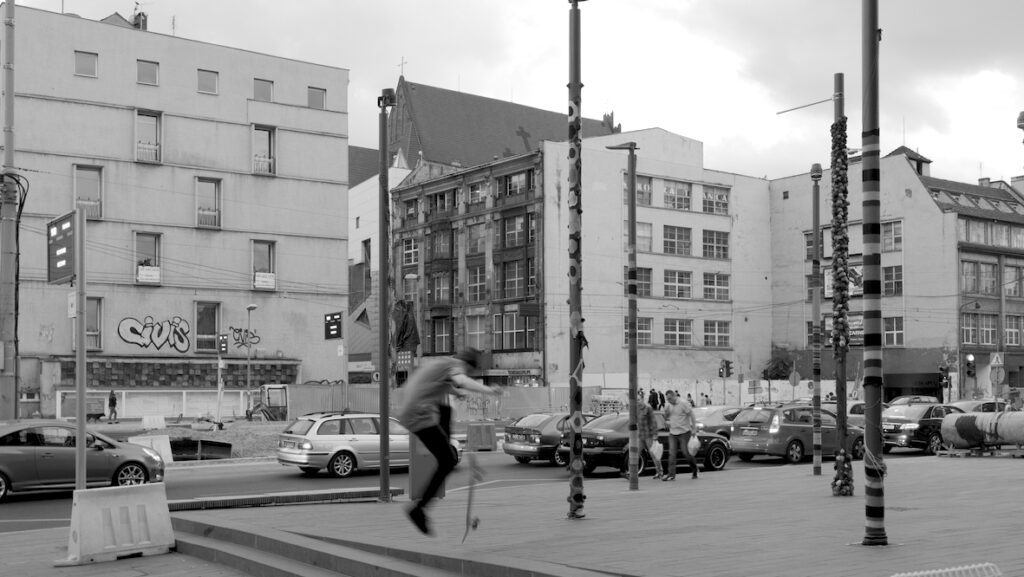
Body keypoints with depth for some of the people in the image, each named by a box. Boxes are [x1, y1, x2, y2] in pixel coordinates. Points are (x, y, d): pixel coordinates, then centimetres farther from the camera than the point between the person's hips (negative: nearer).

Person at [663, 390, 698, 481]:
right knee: (672, 453, -5)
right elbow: (666, 418, 17)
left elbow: (692, 416, -9)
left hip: (684, 432, -6)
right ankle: (671, 474, -7)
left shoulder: (684, 404, -10)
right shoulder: (669, 406, 10)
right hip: (672, 433, 6)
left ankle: (695, 468, 20)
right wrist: (666, 412, -5)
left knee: (685, 453, -4)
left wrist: (694, 429, -11)